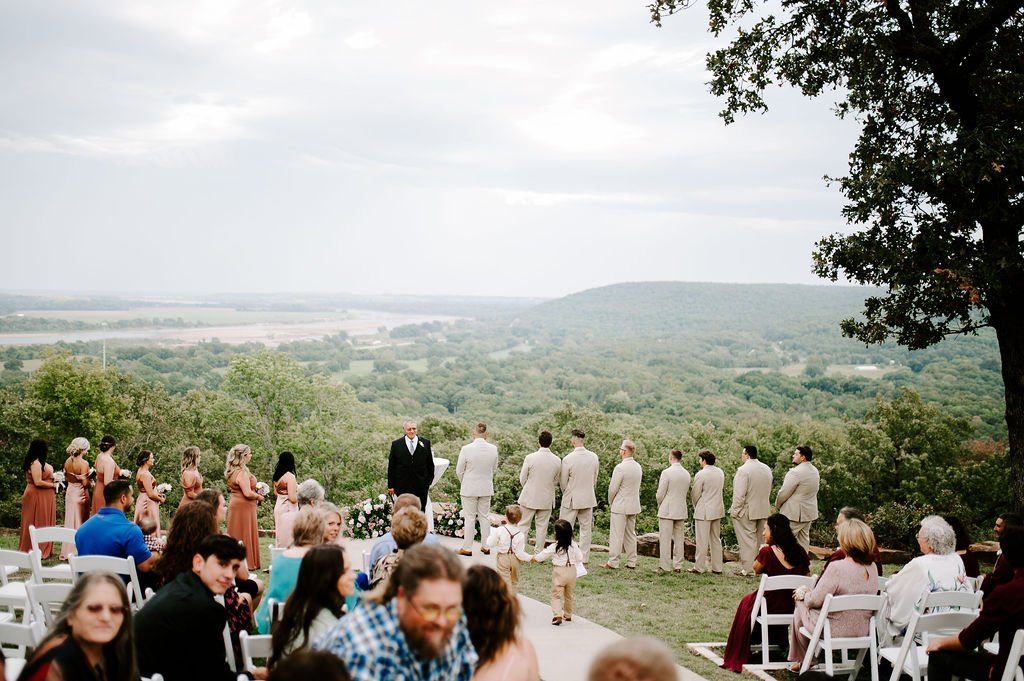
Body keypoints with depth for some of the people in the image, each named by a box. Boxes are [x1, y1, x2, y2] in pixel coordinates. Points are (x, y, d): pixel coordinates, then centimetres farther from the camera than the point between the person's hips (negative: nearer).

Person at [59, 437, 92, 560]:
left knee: (70, 522, 13)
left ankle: (67, 551, 18)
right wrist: (91, 483, 0)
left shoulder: (68, 462, 1)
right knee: (80, 522, 4)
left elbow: (66, 479, 10)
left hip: (70, 493, 6)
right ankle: (79, 551, 8)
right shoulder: (83, 463, -18)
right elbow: (85, 483, -19)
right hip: (80, 494, -6)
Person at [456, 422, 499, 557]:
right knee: (485, 516, 15)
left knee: (469, 517, 6)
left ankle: (467, 548, 10)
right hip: (486, 488, 3)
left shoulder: (466, 449, -17)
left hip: (469, 488, -3)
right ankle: (486, 546, 22)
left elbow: (459, 470, -7)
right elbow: (494, 468, 6)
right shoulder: (493, 449, -8)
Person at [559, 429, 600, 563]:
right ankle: (584, 557, 16)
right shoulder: (594, 457, -4)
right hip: (588, 499, 4)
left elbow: (562, 482, -7)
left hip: (571, 499, -4)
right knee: (586, 528, 13)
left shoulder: (568, 459, -17)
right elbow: (595, 479, 7)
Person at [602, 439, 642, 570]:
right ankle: (631, 563, 16)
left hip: (620, 506, -7)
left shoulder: (620, 468, -18)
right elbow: (637, 487, 11)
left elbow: (612, 488, -15)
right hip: (634, 506, 7)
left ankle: (612, 562, 0)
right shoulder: (638, 467, 6)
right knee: (630, 534, 14)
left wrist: (611, 503, 4)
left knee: (616, 535, -2)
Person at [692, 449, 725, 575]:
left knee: (702, 540, -1)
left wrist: (696, 507, 8)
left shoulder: (701, 474, -15)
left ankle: (699, 567, 5)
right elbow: (722, 488, 12)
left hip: (704, 511, -7)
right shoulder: (720, 472, 6)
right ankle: (717, 568, 16)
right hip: (718, 510, 7)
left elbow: (695, 494, -10)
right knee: (716, 539, 13)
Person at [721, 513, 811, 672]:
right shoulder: (800, 552, -2)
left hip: (772, 607, -5)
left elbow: (756, 569, 0)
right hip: (793, 607, 5)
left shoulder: (768, 551, -17)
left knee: (747, 602, 27)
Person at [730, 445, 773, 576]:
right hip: (764, 510, 7)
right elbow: (768, 490, 15)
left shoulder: (743, 470, -18)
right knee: (759, 539, 15)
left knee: (747, 540, -2)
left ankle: (747, 569, 0)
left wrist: (735, 510, -12)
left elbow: (739, 494, -20)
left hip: (747, 511, -7)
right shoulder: (767, 469, 7)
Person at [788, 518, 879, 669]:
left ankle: (803, 660, 37)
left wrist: (804, 595, 4)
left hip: (835, 629, -7)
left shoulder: (837, 569, -26)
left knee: (801, 607, 24)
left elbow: (815, 600, -20)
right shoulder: (872, 568, -5)